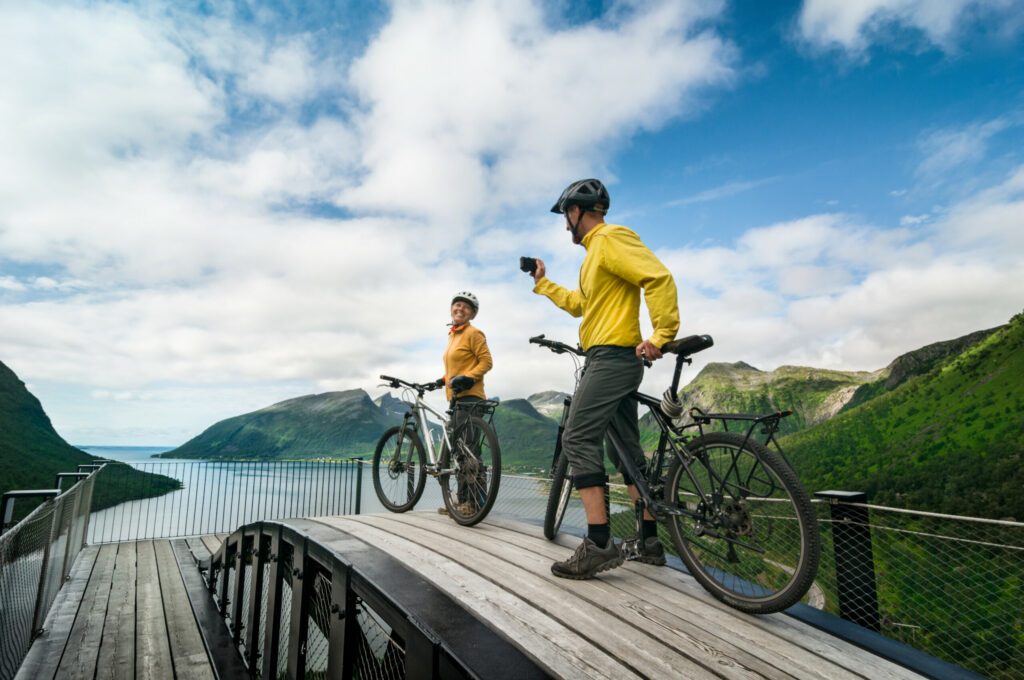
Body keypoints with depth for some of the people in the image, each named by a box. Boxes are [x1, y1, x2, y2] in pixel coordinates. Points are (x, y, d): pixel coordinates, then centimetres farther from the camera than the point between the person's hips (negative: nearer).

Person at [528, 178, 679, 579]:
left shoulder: (610, 238, -8)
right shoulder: (595, 251, 23)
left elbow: (659, 278, -20)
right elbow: (579, 304, 31)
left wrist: (660, 335, -26)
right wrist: (542, 283, 36)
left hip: (612, 356, -11)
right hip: (614, 360, 11)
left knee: (578, 440, -13)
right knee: (628, 448, 11)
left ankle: (599, 544, -12)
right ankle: (649, 540, 19)